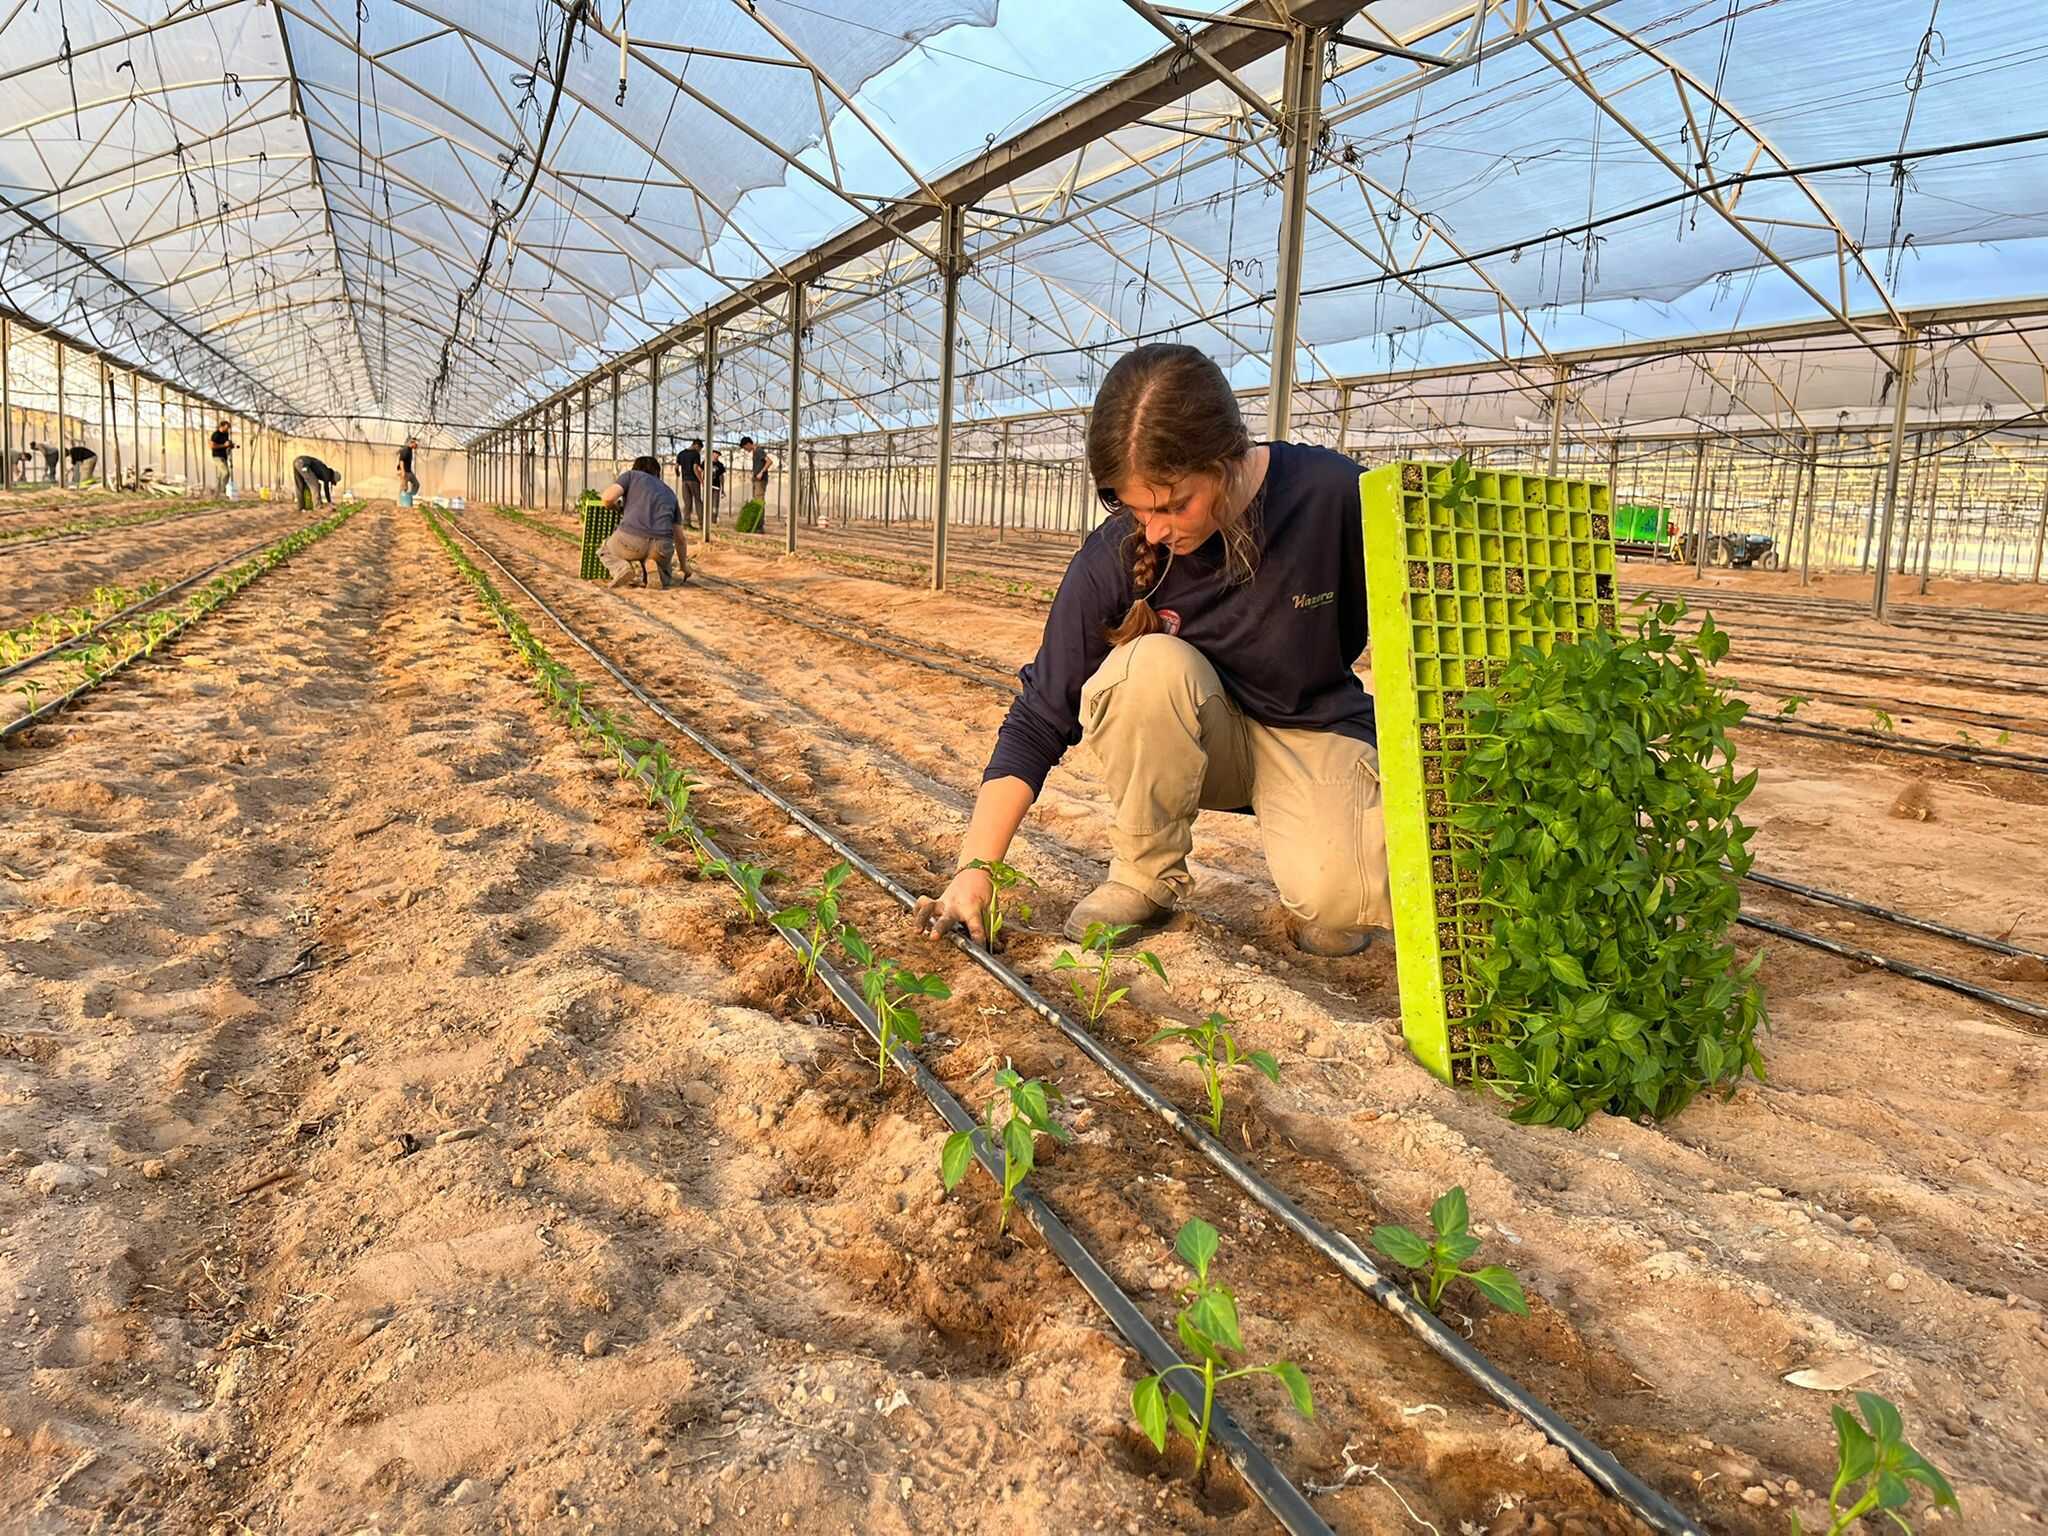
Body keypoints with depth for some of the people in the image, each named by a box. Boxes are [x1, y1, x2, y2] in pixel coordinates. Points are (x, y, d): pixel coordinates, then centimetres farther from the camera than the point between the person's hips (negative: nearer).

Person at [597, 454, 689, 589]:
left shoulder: (632, 475, 19)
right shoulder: (669, 493, 29)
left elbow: (608, 497, 2)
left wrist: (614, 505, 27)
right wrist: (684, 564, 48)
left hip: (631, 540, -3)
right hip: (660, 548, 3)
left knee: (605, 551, 32)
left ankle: (620, 567, 0)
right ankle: (665, 577, 13)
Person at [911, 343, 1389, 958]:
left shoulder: (1333, 494, -24)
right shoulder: (1112, 561, -22)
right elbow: (1039, 718, -17)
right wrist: (974, 868, -23)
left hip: (1316, 728, -1)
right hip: (1202, 739, 2)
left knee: (1336, 910, -31)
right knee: (1153, 665, -34)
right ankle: (1145, 876, -11)